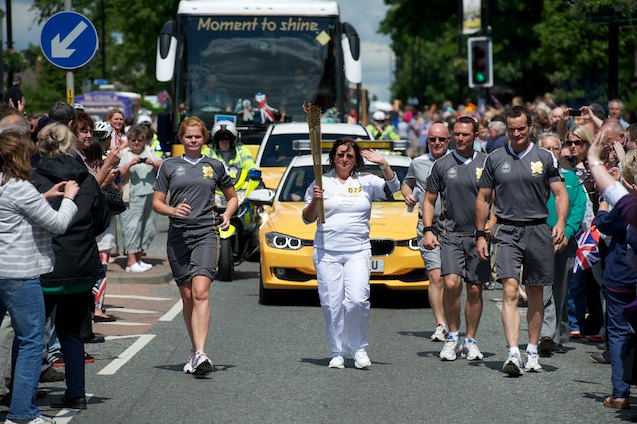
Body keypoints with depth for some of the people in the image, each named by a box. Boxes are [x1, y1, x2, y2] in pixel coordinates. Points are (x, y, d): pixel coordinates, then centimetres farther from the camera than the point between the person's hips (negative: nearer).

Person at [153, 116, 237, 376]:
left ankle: (200, 354, -28)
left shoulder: (214, 166, 11)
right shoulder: (169, 166, 11)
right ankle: (195, 350, 20)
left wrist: (227, 215, 3)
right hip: (178, 235, 2)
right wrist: (172, 211, -12)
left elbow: (232, 197, 23)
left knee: (201, 292, -18)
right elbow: (157, 203, 9)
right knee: (187, 296, 6)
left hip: (206, 234, -2)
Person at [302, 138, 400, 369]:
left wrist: (383, 164, -13)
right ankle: (338, 353, 7)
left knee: (357, 300, -16)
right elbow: (308, 219, 10)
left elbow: (392, 187, -1)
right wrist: (314, 201, -9)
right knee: (332, 304, -3)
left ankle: (359, 348, 1)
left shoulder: (366, 182, 12)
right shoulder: (321, 183, 10)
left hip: (358, 252, 0)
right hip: (327, 252, 0)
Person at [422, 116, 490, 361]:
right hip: (451, 234, 0)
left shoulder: (487, 164, 5)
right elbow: (429, 200, 12)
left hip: (479, 235, 0)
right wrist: (428, 230, 0)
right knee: (451, 283, -17)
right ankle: (452, 336, -1)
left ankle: (470, 341, 16)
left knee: (475, 289, 3)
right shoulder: (442, 165, 6)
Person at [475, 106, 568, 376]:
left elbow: (560, 193, 3)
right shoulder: (495, 159, 7)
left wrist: (561, 222, -14)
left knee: (535, 294, 8)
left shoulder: (544, 158, 5)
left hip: (538, 231, 1)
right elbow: (483, 198, 12)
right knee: (510, 291, -14)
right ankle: (513, 354, -22)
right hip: (507, 232, -1)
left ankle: (532, 351, 20)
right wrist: (480, 234, 8)